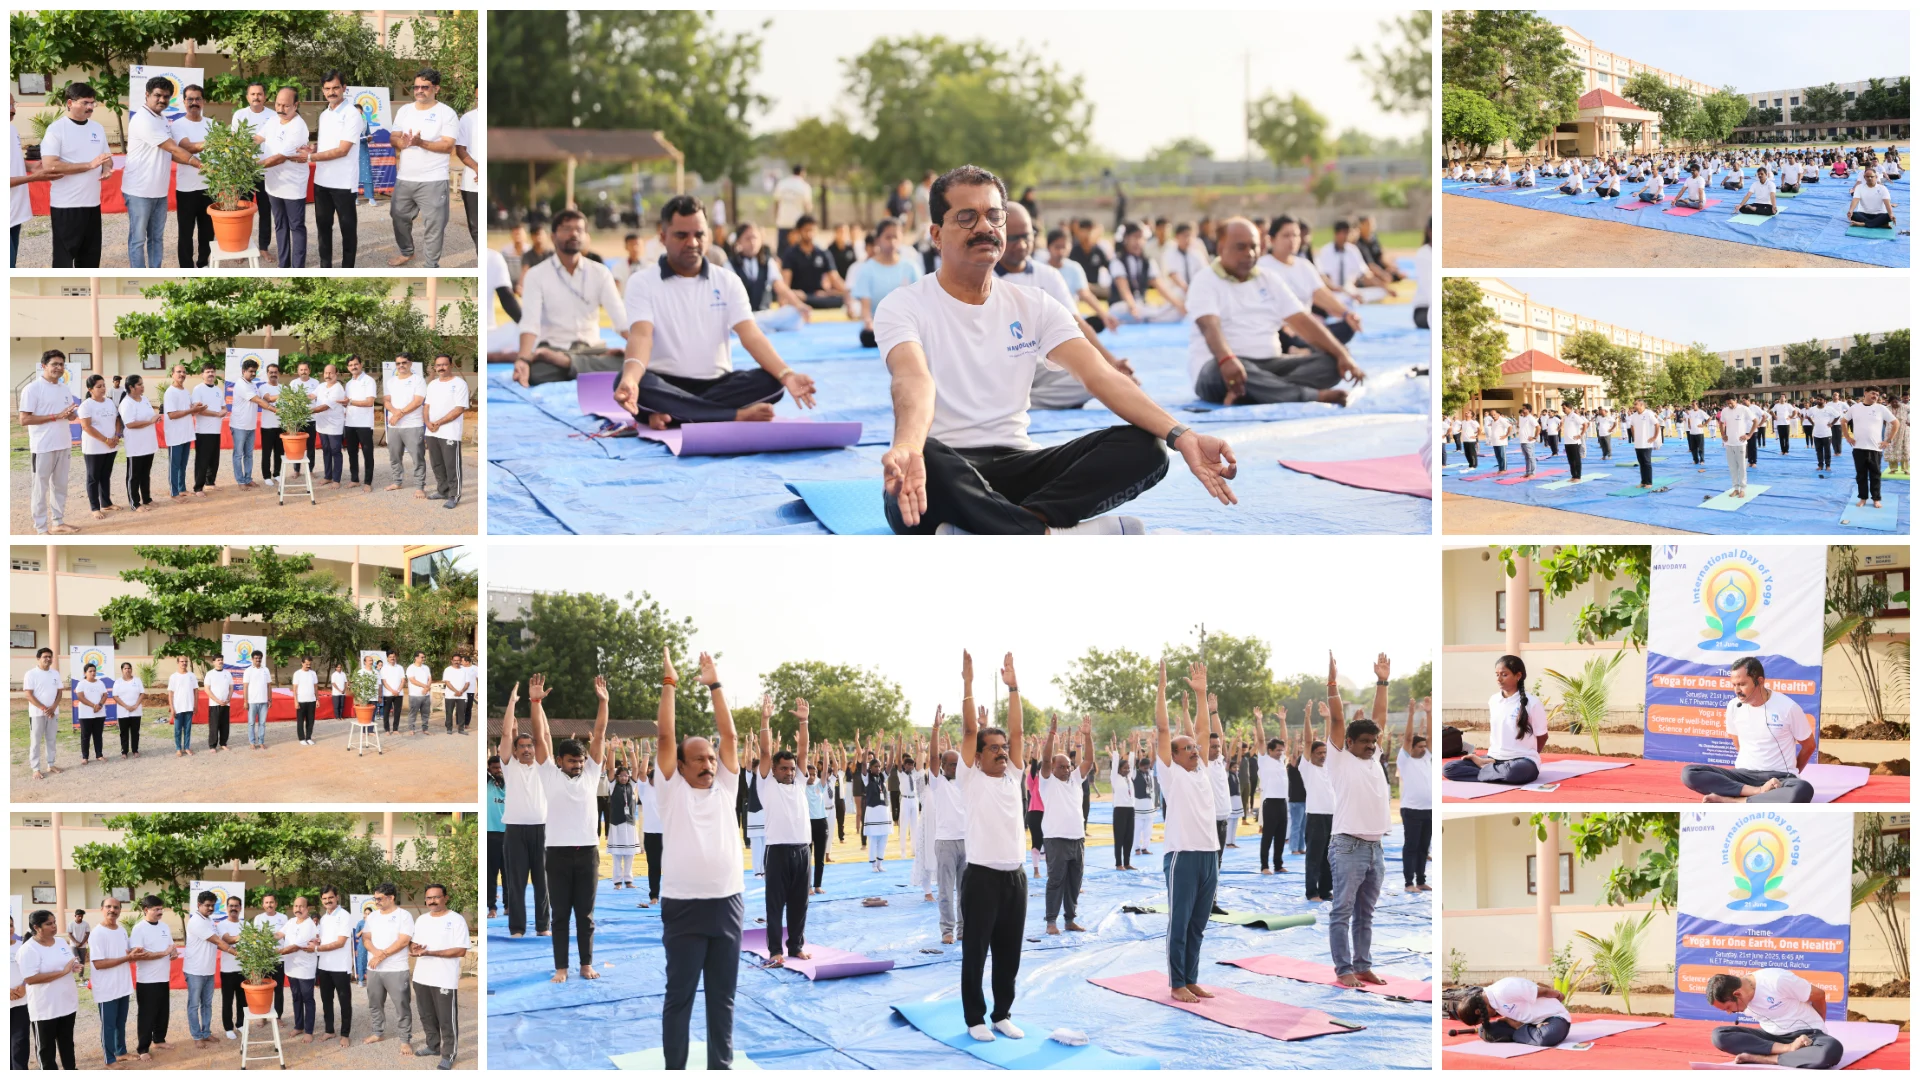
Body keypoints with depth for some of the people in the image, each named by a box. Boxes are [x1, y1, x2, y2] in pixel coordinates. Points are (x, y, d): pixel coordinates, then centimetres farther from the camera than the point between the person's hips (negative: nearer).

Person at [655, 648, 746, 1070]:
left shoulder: (724, 789, 12)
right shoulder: (671, 791, 3)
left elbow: (729, 735, 7)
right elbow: (666, 737, -4)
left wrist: (714, 685, 6)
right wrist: (669, 682, -5)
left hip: (727, 904, 4)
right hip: (684, 906, -4)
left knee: (722, 996, 10)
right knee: (680, 995, 3)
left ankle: (721, 1069, 17)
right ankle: (674, 1073, 9)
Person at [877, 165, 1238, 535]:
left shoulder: (1033, 306, 12)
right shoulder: (904, 306, -1)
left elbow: (1101, 376, -1)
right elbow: (914, 380, -22)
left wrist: (1180, 435, -18)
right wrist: (906, 448, -47)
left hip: (1015, 467, 5)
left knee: (1143, 447, -19)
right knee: (924, 459, -41)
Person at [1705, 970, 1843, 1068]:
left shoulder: (1777, 981, -24)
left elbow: (1819, 995, -11)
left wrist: (1817, 1028, 7)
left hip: (1806, 1034, -5)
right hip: (1772, 1036, 5)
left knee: (1832, 1050, -41)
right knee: (1718, 1035, -18)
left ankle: (1765, 1059, -31)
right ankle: (1788, 1049, -24)